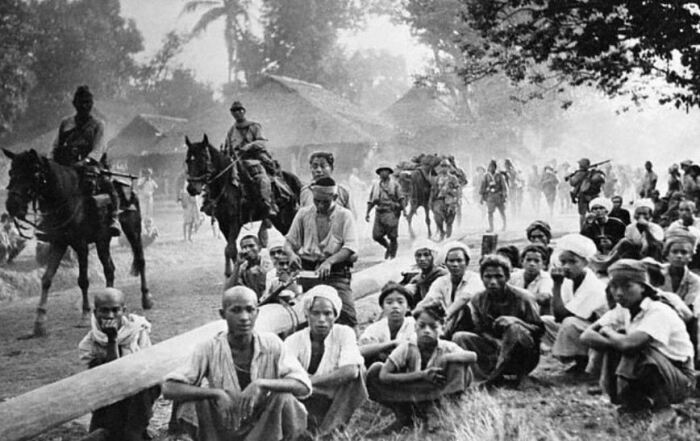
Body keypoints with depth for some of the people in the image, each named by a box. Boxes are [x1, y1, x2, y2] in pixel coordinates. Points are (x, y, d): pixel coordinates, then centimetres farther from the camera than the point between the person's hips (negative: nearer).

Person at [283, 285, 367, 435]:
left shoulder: (344, 333, -6)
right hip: (307, 403, 0)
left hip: (337, 403, 1)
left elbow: (351, 371, -24)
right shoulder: (294, 341, -5)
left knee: (353, 375, -26)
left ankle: (331, 429, -23)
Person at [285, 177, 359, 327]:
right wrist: (291, 254, -9)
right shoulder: (303, 214, 11)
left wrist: (329, 261, -23)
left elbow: (350, 247, -7)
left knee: (346, 315, -21)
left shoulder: (344, 215, 3)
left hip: (335, 273, -2)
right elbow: (289, 241, 16)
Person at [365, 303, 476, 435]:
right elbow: (383, 376, -25)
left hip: (437, 398, 0)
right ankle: (403, 417, -10)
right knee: (375, 371, -19)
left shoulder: (447, 347, -13)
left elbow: (473, 356, -28)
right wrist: (421, 375, -30)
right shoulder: (406, 348, -14)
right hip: (411, 399, 0)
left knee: (458, 364, -24)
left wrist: (448, 357, -41)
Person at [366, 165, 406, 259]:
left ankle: (392, 256, 8)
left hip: (391, 213, -3)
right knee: (376, 235, -4)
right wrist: (367, 213, 9)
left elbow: (401, 198, 0)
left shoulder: (394, 184, 5)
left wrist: (404, 209, -12)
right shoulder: (375, 185, 14)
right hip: (380, 212, 3)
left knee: (392, 236, -6)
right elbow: (370, 201, 16)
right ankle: (388, 247, 24)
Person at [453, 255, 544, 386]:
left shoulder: (522, 298, -11)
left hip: (523, 358, -4)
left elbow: (540, 330, -9)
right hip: (495, 351, 5)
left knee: (511, 324, -34)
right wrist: (498, 343, -19)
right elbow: (480, 331, 2)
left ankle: (495, 374, -28)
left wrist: (515, 323, -27)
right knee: (459, 337, -15)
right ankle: (487, 378, -29)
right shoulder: (478, 300, 1)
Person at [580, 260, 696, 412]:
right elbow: (586, 336, -13)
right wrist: (615, 339, -31)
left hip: (682, 382, -6)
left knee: (635, 348, -31)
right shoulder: (623, 311, -2)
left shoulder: (659, 312, -23)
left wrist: (607, 331, -17)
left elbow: (628, 343, -39)